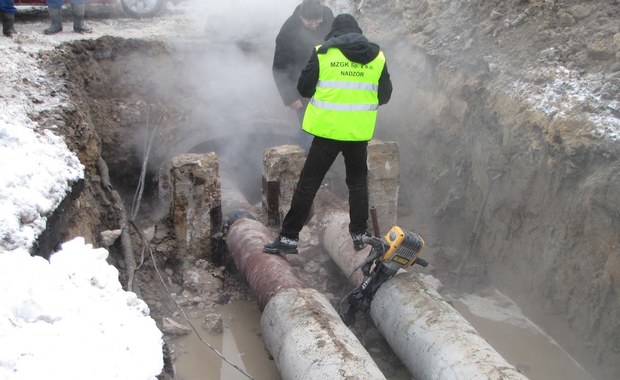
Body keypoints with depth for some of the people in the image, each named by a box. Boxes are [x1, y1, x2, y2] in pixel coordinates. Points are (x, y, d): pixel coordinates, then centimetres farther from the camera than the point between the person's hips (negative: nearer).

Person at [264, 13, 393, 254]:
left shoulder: (323, 52, -5)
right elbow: (385, 95, 10)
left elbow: (304, 88, -1)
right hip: (360, 131, 3)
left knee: (308, 183, 4)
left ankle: (289, 237, 6)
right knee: (358, 182, 20)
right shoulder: (377, 56, 4)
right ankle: (359, 235, 23)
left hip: (328, 129, -2)